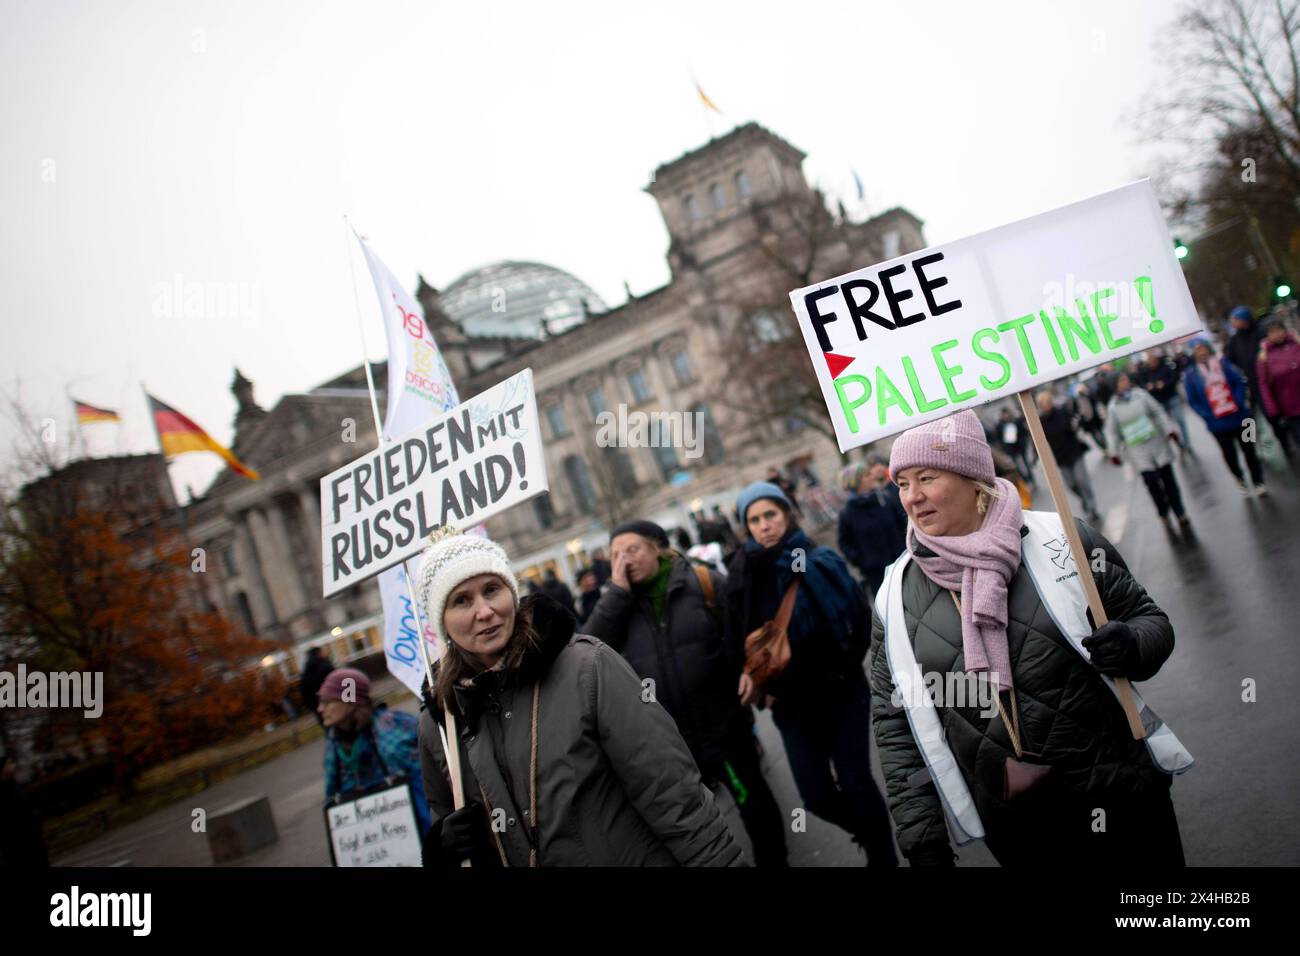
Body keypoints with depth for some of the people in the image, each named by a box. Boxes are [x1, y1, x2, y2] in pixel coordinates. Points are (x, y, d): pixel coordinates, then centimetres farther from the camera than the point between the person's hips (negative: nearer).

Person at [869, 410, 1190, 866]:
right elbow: (895, 726, 1)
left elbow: (1148, 618, 5)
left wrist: (1133, 645, -19)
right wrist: (922, 842, -2)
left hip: (1120, 799, -1)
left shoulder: (1060, 539, -6)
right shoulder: (895, 596, -2)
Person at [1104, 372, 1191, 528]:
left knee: (1168, 478, 8)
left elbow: (1158, 412, 2)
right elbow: (1112, 431, 2)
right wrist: (1113, 452, 1)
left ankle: (1180, 513, 21)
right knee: (1151, 481, -9)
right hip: (1138, 450, -1)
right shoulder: (1112, 407, -5)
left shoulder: (1140, 395, -4)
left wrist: (1169, 430, -2)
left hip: (1156, 442, 1)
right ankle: (1163, 513, 14)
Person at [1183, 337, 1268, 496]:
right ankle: (1240, 480, 35)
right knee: (1229, 454, 10)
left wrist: (1240, 402, -12)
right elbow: (1192, 401, -3)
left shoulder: (1223, 363, 0)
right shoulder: (1190, 375, -4)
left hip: (1239, 416, 1)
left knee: (1249, 449, 9)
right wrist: (1207, 415, -12)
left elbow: (1240, 382, 0)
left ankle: (1258, 482, 24)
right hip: (1217, 423, 0)